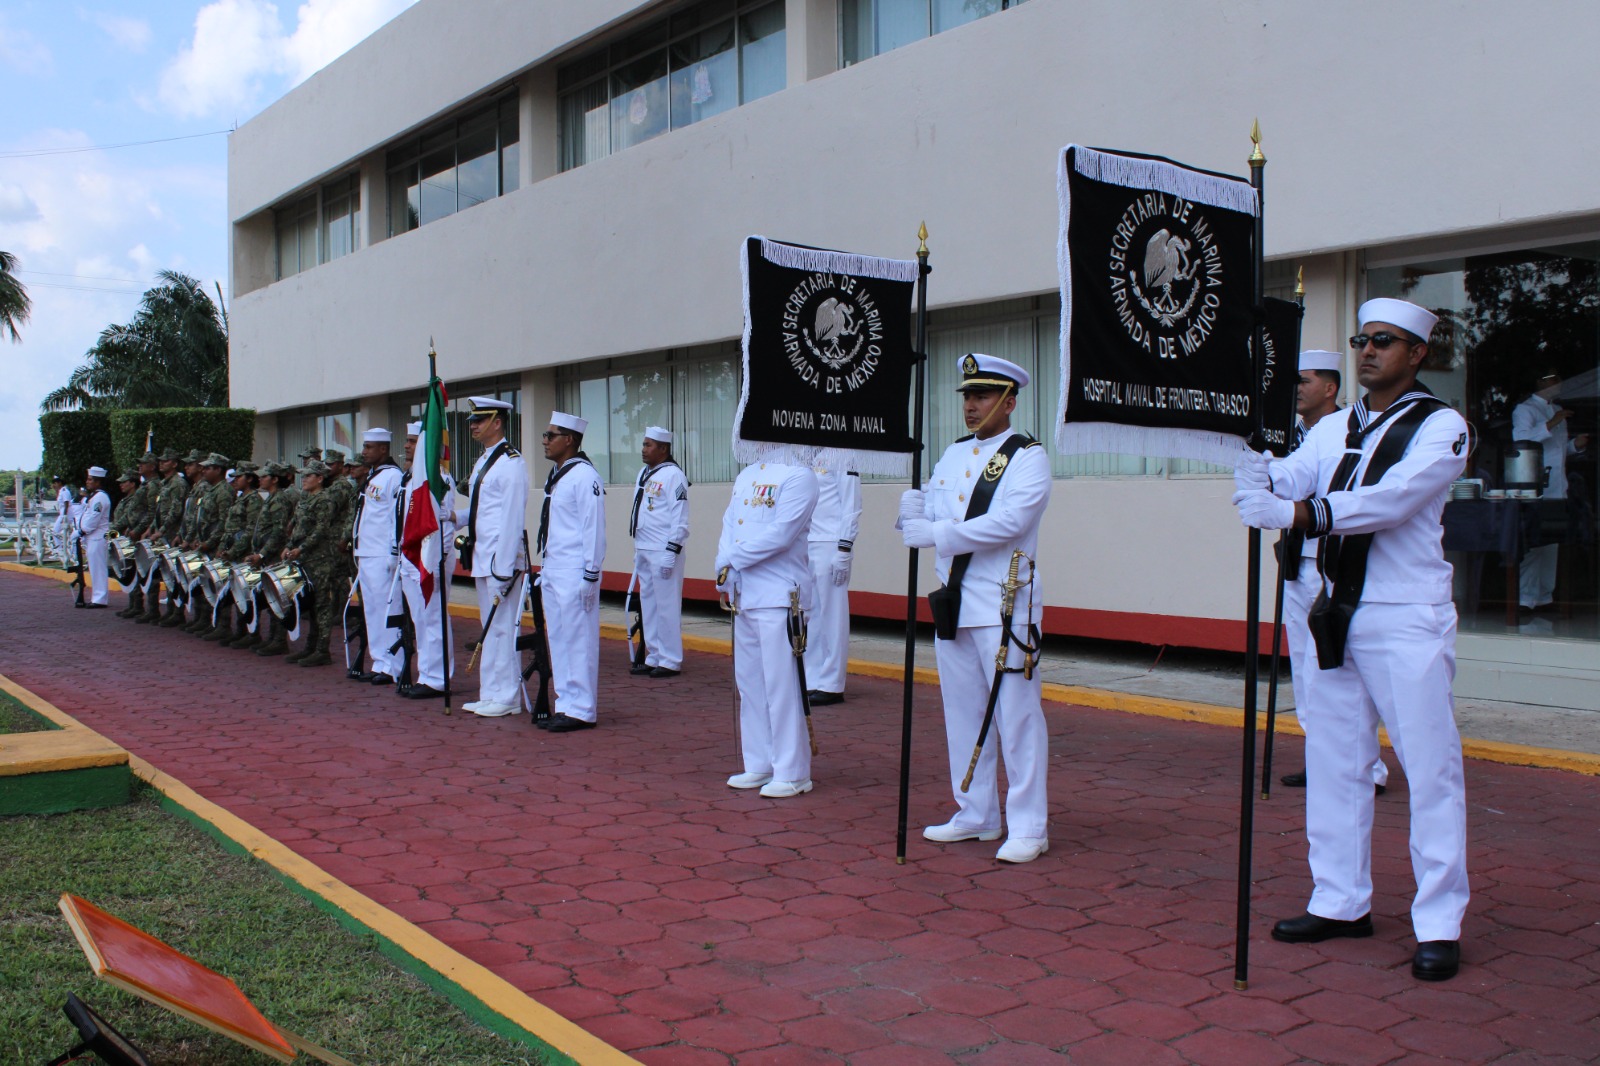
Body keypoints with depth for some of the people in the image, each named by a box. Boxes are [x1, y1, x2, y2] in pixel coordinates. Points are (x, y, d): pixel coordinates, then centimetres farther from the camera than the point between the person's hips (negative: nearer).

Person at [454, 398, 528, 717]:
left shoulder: (510, 463, -13)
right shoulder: (482, 462, 17)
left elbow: (512, 518, -18)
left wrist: (503, 570, -21)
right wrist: (457, 518, 5)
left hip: (501, 557, -10)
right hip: (481, 557, 10)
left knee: (503, 626, -4)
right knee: (490, 627, 14)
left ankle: (507, 698, 3)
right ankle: (491, 694, 21)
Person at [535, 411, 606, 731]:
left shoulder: (584, 476, -12)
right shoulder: (556, 476, 16)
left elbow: (594, 529, -15)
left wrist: (590, 575, -17)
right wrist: (544, 568, 16)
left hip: (574, 573, -10)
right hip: (551, 572, 10)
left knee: (578, 641, -4)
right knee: (558, 639, 12)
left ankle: (581, 711, 2)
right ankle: (566, 705, 20)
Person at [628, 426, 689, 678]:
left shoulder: (673, 475, -12)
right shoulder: (644, 473, 15)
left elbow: (680, 520, -16)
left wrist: (670, 553, -19)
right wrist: (637, 551, 19)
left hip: (663, 552, -9)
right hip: (643, 551, 9)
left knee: (667, 606, -5)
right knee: (648, 605, 13)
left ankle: (670, 661, 2)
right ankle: (654, 657, 22)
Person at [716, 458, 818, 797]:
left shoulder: (798, 476, -10)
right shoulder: (745, 476, 16)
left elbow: (781, 533, -18)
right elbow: (729, 524, 13)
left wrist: (735, 558, -12)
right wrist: (724, 566, -4)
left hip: (779, 595, -9)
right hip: (743, 594, 9)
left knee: (781, 684, -6)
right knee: (749, 681, 13)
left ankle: (791, 773, 2)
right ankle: (759, 765, 24)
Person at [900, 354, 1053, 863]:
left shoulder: (1028, 457, -6)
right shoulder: (953, 455, 15)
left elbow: (1009, 521, -20)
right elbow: (923, 518, 13)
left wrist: (940, 533, -21)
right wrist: (914, 508, -11)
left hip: (1004, 606, -7)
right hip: (954, 604, 7)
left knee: (1016, 715, -4)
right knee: (963, 713, 12)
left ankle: (1028, 827, 4)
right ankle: (975, 815, 24)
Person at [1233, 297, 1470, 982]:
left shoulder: (1440, 427, -4)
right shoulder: (1334, 431, 15)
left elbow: (1391, 500, -20)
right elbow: (1289, 479, 0)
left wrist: (1297, 512, -31)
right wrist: (1259, 475, -24)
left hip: (1408, 618, -6)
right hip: (1336, 616, 6)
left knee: (1430, 766, -4)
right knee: (1333, 760, 11)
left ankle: (1439, 924, 5)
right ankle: (1341, 903, 22)